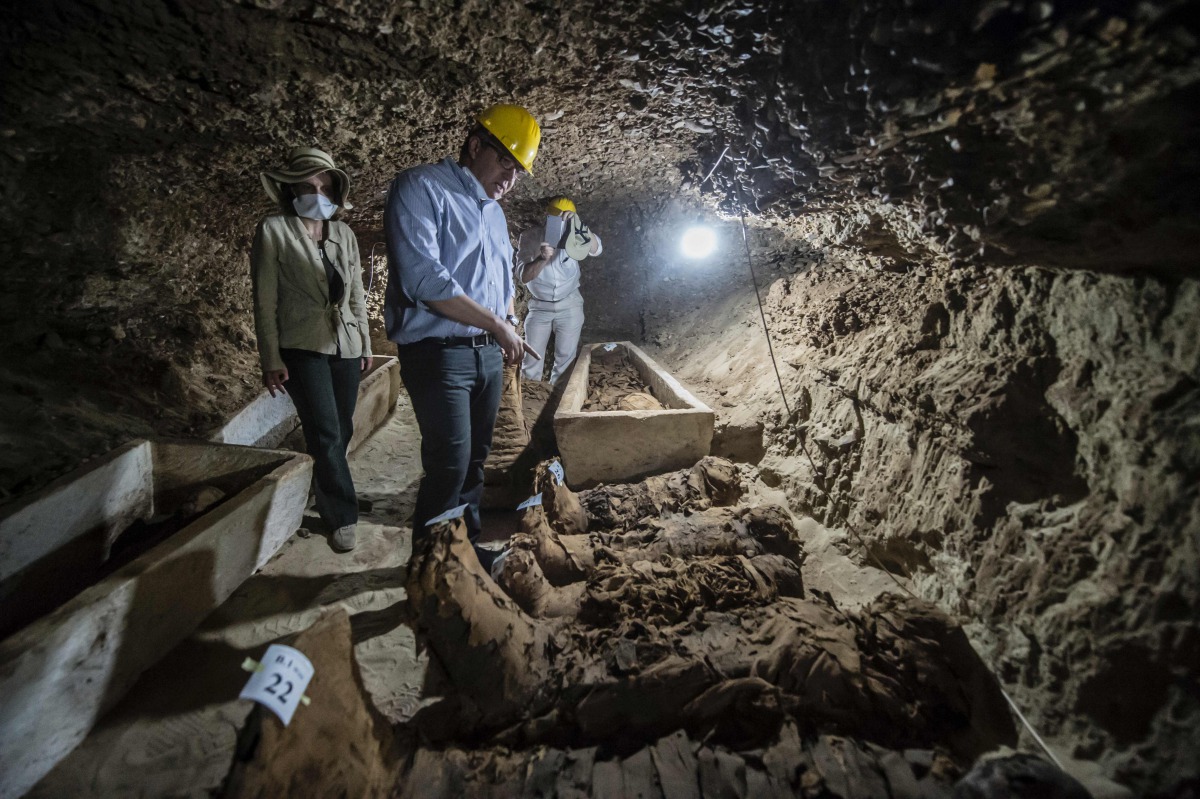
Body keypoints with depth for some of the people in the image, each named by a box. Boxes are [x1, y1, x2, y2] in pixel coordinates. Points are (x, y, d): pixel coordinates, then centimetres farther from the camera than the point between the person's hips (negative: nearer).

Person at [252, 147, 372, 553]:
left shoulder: (344, 233, 9)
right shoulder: (274, 230, -3)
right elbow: (265, 301, -5)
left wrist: (365, 344, 13)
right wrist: (271, 360, -8)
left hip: (346, 347, 5)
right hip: (303, 348, -4)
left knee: (341, 431, 10)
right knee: (326, 435, -8)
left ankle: (327, 500, 32)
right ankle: (343, 516, 9)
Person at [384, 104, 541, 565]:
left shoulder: (494, 211, 18)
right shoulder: (421, 188, -8)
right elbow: (422, 277, -21)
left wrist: (510, 331, 9)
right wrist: (497, 325, -17)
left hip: (488, 353, 8)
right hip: (439, 351, -7)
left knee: (475, 458, 13)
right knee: (450, 464, -9)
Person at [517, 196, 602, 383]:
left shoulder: (572, 235, -11)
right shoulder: (530, 236, -13)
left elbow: (596, 249, -30)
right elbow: (524, 276, -20)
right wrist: (542, 258, -40)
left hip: (569, 306, 0)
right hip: (539, 306, 0)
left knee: (566, 358, 3)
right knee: (531, 357, 1)